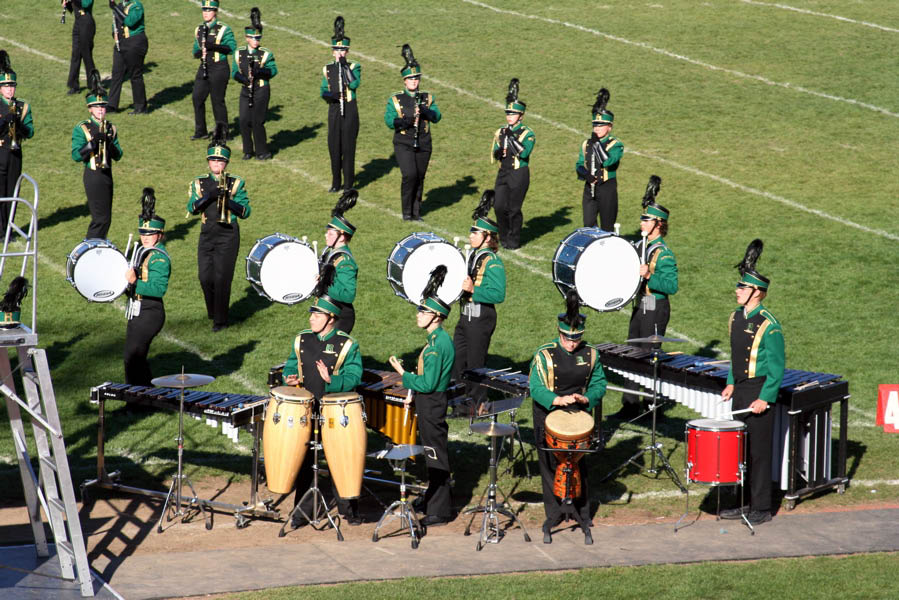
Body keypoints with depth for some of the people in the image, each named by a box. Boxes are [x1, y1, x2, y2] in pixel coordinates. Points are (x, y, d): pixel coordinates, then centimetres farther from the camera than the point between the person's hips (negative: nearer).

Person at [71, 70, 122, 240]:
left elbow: (118, 156, 8)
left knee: (105, 218, 10)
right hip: (93, 175, -6)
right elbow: (76, 156, -12)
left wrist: (109, 143, -11)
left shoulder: (110, 128, 12)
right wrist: (93, 143, -23)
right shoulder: (82, 129, -5)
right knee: (101, 218, -11)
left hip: (107, 175, 7)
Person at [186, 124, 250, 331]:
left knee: (221, 277, -7)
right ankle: (213, 313, 23)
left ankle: (220, 320, 2)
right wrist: (209, 196, -19)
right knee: (205, 277, -1)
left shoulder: (236, 183, 3)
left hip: (228, 236, -3)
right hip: (207, 234, 3)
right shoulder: (199, 183, 9)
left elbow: (245, 211, -2)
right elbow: (192, 208, -4)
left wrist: (228, 201, -18)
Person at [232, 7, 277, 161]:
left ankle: (262, 152, 8)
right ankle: (248, 151, 17)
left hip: (261, 91, -4)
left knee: (257, 122, -5)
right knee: (244, 121, 1)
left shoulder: (266, 54, -4)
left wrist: (260, 71, -27)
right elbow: (234, 72, 6)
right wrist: (244, 78, -15)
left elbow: (273, 70, -10)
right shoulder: (239, 53, 6)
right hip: (246, 90, 4)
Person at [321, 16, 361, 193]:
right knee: (334, 146, 6)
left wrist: (345, 65, -23)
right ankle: (336, 183, 16)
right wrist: (329, 96, -10)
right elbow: (323, 91, 12)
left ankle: (348, 184, 5)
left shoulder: (354, 67, -3)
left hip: (349, 110, -3)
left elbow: (354, 84, -21)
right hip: (334, 110, 3)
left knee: (348, 146, -2)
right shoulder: (327, 69, 8)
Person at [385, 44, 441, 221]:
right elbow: (389, 120, -9)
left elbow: (437, 117, -5)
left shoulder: (427, 98, 7)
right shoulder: (395, 100, 1)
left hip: (423, 145, 3)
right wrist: (404, 121, -26)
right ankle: (407, 211, -4)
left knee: (420, 178, 8)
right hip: (403, 144, -3)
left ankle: (416, 212, 22)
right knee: (410, 175, -17)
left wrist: (423, 110, -24)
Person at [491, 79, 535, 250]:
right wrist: (498, 152, -10)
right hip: (503, 173, 5)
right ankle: (504, 237, 17)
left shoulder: (527, 133, -5)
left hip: (519, 174, -5)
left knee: (514, 209, -2)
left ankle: (514, 240, 12)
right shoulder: (501, 132, 11)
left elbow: (524, 153, -19)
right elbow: (495, 155, 13)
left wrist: (512, 137, -23)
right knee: (500, 207, -1)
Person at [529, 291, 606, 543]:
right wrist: (557, 400, -32)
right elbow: (536, 388, -15)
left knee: (578, 464, 7)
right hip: (548, 416, -2)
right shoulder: (545, 355, -13)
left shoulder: (590, 354, -2)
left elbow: (599, 384, 6)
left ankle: (583, 512, 24)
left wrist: (585, 398, -15)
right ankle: (553, 515, 18)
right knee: (550, 465, 5)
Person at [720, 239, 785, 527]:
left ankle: (761, 508, 6)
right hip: (740, 391, 8)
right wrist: (731, 383, 13)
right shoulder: (736, 318, 8)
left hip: (760, 391, -8)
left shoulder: (768, 325, -16)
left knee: (759, 451, -2)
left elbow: (777, 365, -14)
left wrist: (765, 398, -18)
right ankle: (745, 503, 22)